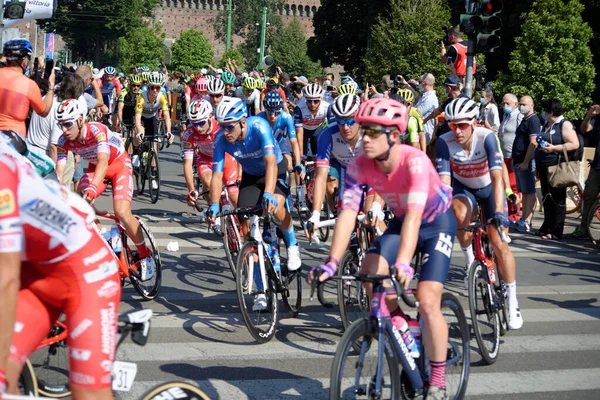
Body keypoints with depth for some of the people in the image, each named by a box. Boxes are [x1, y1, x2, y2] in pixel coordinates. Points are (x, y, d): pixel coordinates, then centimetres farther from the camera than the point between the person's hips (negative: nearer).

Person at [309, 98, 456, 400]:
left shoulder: (414, 161, -35)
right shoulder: (360, 166, -21)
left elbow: (414, 214, -46)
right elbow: (347, 212, -28)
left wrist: (403, 263, -58)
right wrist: (332, 262, -40)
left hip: (437, 223, -5)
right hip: (401, 221, 5)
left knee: (427, 302, -15)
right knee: (369, 272, -22)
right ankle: (397, 323, 7)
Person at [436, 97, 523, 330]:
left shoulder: (487, 138, -31)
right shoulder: (444, 142, -26)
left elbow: (497, 177, -38)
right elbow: (444, 180, -30)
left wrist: (499, 211, -49)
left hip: (489, 188, -1)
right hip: (463, 187, 1)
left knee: (499, 244, -12)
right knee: (459, 213, -35)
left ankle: (512, 301, 0)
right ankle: (468, 256, -5)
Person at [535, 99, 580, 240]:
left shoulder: (564, 124, -9)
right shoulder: (546, 125, 18)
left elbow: (575, 144, -17)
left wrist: (554, 148, -23)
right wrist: (537, 166, 26)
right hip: (544, 168, 9)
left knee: (557, 200, -3)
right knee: (547, 199, 13)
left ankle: (555, 232, 0)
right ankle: (546, 228, 21)